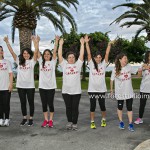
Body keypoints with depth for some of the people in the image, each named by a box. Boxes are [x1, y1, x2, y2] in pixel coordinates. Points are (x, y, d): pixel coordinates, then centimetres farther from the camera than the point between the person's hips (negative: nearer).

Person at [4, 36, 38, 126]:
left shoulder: (32, 61, 0)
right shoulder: (19, 61, 7)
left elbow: (36, 52, -13)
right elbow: (12, 52, 3)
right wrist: (7, 42, -4)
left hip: (30, 86, -3)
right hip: (20, 86, 3)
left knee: (31, 102, 6)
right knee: (23, 103, 11)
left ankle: (31, 119, 17)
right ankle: (24, 119, 24)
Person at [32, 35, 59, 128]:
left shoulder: (53, 62, 2)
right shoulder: (41, 61, 8)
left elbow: (55, 51, -8)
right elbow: (37, 52, 1)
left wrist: (56, 41, -16)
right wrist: (37, 42, -8)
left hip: (51, 86, -3)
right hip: (42, 86, 3)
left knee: (50, 104, 1)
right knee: (44, 104, 8)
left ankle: (51, 120, 13)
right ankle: (46, 120, 19)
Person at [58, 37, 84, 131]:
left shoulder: (78, 64, 6)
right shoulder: (64, 65, 5)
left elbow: (82, 54, 0)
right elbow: (59, 55, 0)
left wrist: (82, 44, 0)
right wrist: (61, 44, 0)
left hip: (76, 91, 0)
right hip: (66, 91, 1)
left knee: (75, 107, 5)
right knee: (68, 107, 10)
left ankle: (75, 123, 16)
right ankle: (69, 122, 25)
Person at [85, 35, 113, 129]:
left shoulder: (103, 64, 2)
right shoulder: (91, 64, -1)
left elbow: (107, 54, -6)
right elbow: (89, 53, -9)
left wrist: (109, 45, -16)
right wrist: (86, 43, -17)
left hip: (101, 89, 1)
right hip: (92, 89, -1)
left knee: (102, 106, 9)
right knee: (92, 106, 4)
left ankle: (104, 120, 31)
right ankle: (92, 122, 17)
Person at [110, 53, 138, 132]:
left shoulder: (129, 66, -5)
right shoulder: (115, 69, -14)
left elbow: (136, 72, 10)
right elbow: (112, 80, -4)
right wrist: (111, 89, 1)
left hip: (129, 92, 2)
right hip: (120, 92, -2)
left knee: (129, 108, 4)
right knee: (120, 107, 14)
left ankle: (130, 124, 13)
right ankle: (121, 122, 32)